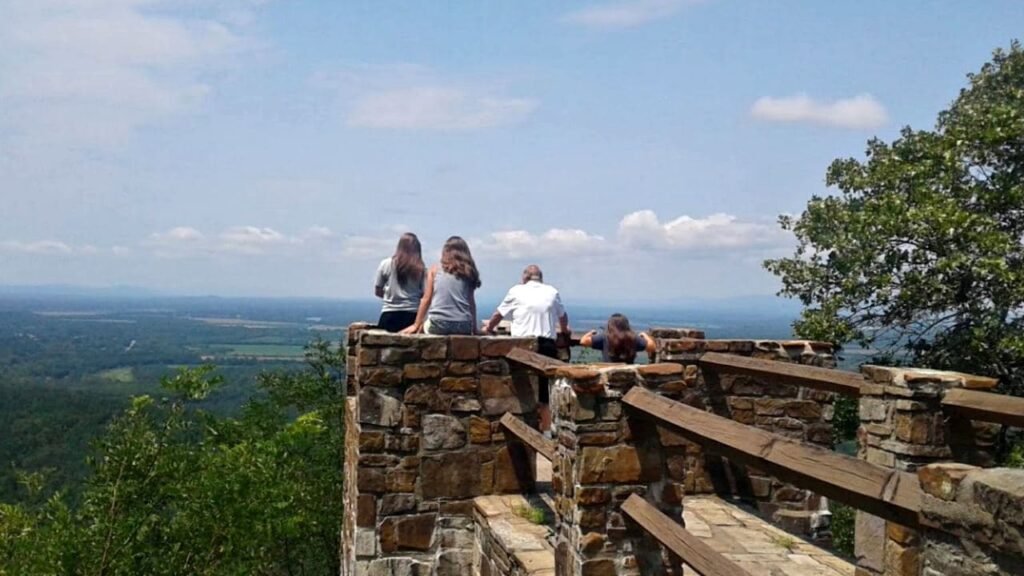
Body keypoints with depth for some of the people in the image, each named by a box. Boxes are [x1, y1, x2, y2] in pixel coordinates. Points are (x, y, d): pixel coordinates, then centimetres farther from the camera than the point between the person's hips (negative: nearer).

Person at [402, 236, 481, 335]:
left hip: (438, 324, 0)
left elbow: (426, 298, 8)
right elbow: (471, 302, 8)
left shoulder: (435, 269, 10)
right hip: (463, 326, 0)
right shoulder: (468, 271, 12)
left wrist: (416, 325, 12)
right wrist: (474, 328, 12)